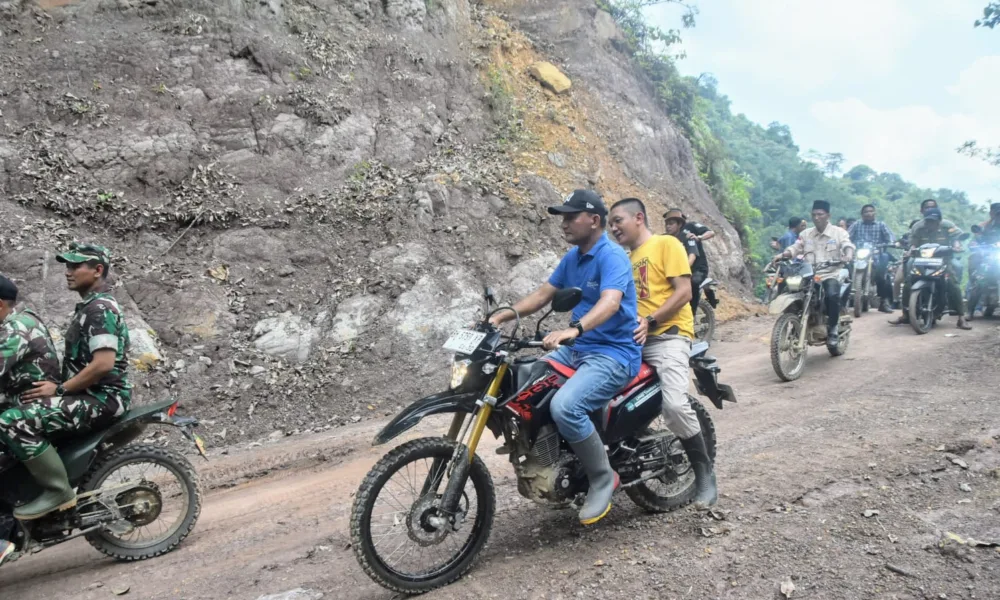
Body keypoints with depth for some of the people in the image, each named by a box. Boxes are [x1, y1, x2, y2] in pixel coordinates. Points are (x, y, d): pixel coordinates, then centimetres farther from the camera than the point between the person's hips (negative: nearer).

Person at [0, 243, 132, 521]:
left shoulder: (100, 307, -16)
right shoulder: (91, 306, 18)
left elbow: (103, 364, -25)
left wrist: (59, 388, -16)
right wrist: (58, 385, 14)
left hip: (101, 398, -11)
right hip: (91, 394, 11)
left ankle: (58, 491, -12)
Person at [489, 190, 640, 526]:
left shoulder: (612, 256, -15)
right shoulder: (572, 257, 12)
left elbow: (610, 301, -33)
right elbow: (544, 294, 13)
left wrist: (574, 329, -49)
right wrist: (504, 315, -1)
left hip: (613, 354, -9)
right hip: (576, 349, 9)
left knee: (564, 406, -31)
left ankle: (603, 477, -7)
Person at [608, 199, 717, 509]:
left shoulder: (666, 243, 2)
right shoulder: (626, 259, 25)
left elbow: (683, 292, -9)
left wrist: (650, 321, -17)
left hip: (667, 335, -8)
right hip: (633, 339, 8)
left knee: (675, 405, -26)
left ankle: (704, 473, -5)